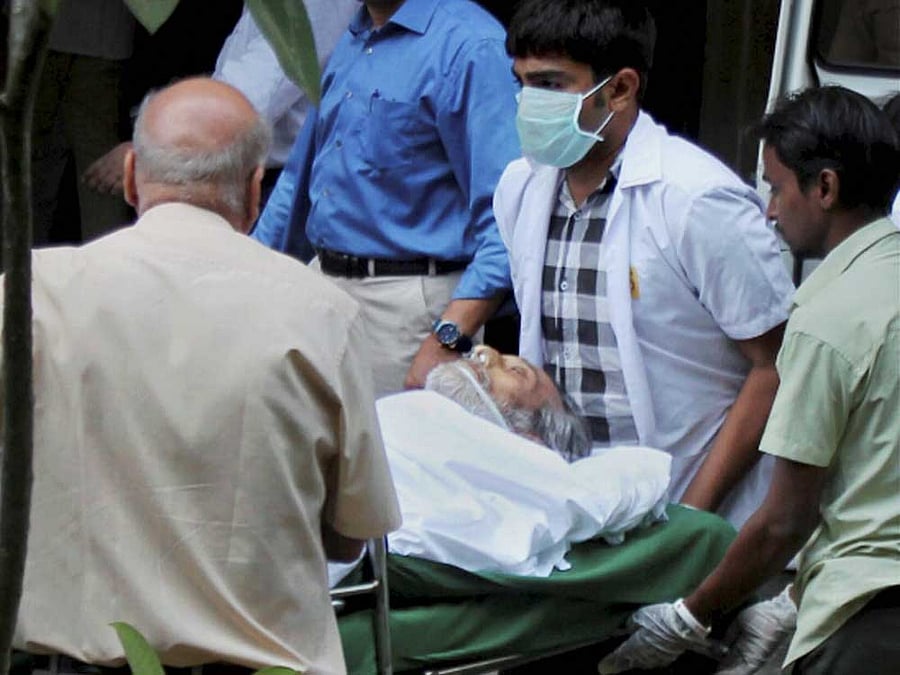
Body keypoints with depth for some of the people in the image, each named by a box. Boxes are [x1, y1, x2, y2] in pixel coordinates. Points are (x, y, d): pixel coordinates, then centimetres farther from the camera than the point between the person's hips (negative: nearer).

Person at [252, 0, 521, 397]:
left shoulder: (470, 47, -14)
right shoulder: (352, 41, 14)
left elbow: (505, 211, -21)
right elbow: (301, 177, 26)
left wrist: (448, 339, -27)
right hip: (322, 282, 8)